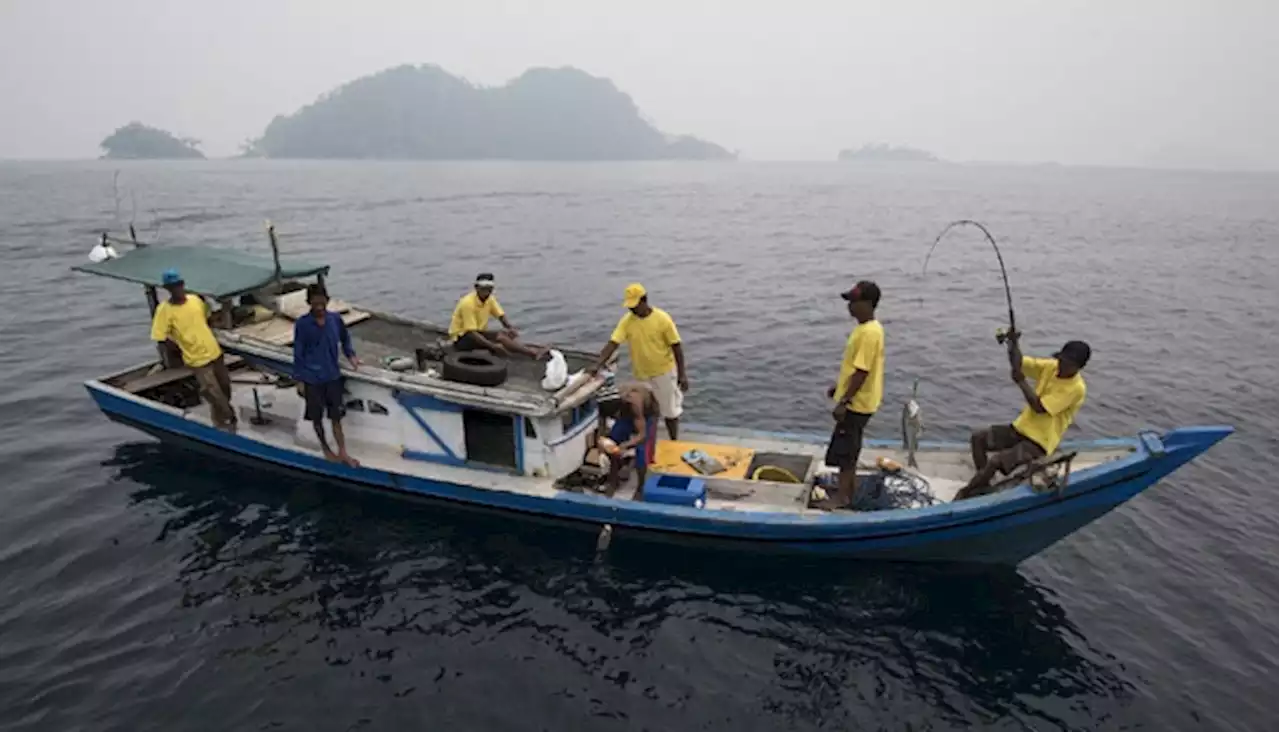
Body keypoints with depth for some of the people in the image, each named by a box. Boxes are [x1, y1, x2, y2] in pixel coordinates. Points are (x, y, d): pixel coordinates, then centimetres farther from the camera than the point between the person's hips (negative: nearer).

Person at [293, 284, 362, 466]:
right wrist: (300, 380, -6)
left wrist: (351, 355, -4)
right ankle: (325, 448, 33)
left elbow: (345, 339, 12)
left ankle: (343, 453, 17)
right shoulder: (302, 324, -13)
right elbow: (298, 353, -7)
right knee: (317, 418, 13)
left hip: (333, 377, 2)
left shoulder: (336, 319, -5)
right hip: (312, 379, -2)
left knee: (336, 417, 8)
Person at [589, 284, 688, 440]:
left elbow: (676, 346, -12)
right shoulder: (627, 321, -10)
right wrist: (597, 365, -29)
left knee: (669, 410, 9)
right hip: (641, 374, 3)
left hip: (664, 371, -3)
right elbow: (612, 343, -16)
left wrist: (682, 374, -12)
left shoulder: (662, 318, -18)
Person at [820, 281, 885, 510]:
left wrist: (843, 402, -23)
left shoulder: (869, 333, -24)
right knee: (849, 447, 20)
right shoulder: (865, 328, 8)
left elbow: (862, 372, -25)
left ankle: (843, 495, 11)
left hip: (857, 403, -10)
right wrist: (839, 387, 21)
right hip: (856, 401, 10)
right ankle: (850, 486, 33)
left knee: (844, 449, 0)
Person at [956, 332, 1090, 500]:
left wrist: (1021, 381, -20)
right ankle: (983, 486, 5)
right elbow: (1018, 364, 0)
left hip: (1039, 441, -8)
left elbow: (1039, 407, -23)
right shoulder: (1051, 366, 0)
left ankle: (964, 493, -4)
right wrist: (1014, 343, -19)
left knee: (995, 461, -25)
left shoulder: (1076, 388, -20)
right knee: (978, 437, 0)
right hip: (1022, 427, 8)